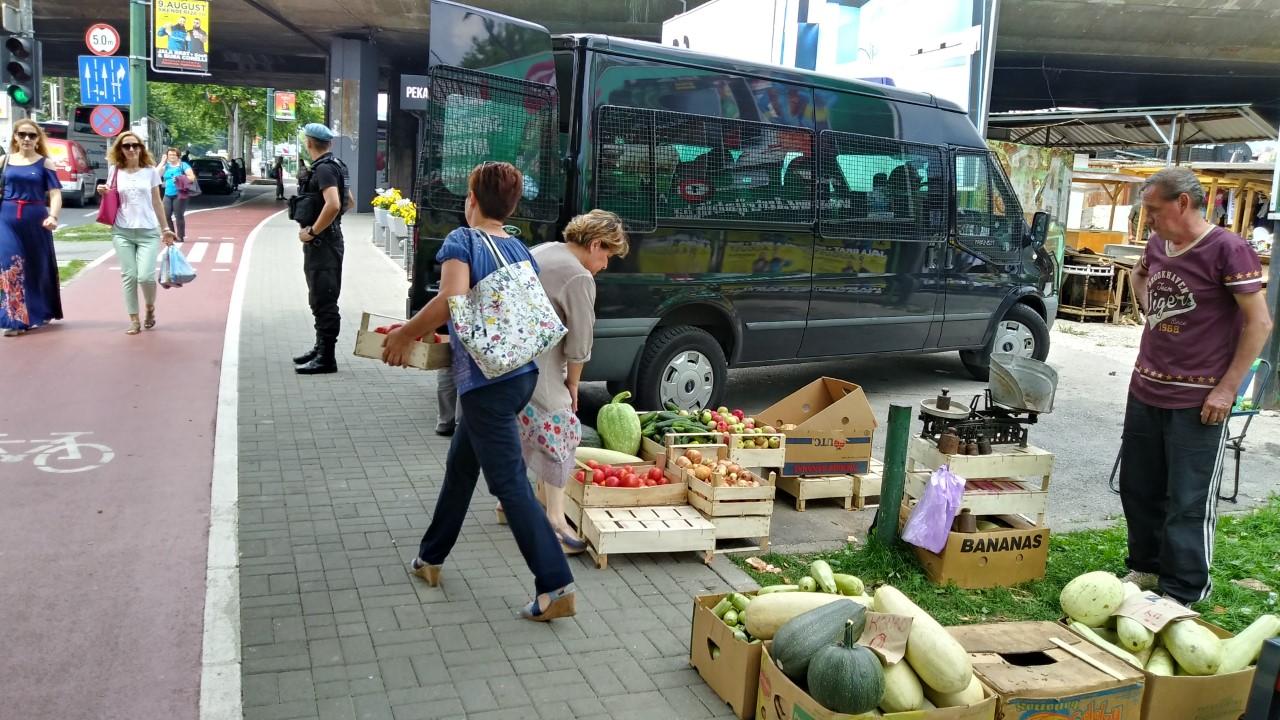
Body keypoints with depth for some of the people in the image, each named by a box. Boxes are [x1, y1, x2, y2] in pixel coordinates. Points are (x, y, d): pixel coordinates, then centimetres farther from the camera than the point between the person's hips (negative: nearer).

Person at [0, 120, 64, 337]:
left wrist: (53, 216, -23)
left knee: (38, 266, 10)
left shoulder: (45, 163, 2)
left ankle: (40, 312, 28)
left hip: (35, 219, -1)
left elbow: (55, 194, -7)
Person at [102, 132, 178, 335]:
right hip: (122, 232, 1)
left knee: (145, 276, -12)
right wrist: (104, 194, -7)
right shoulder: (115, 172, 6)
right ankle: (134, 321, 8)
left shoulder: (150, 171, 5)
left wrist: (165, 229, 10)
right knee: (129, 276, 0)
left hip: (148, 232, -1)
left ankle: (150, 309, 16)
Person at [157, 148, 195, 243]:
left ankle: (181, 237, 1)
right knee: (166, 216, 1)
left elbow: (192, 177, -7)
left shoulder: (183, 165, 1)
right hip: (168, 195, 5)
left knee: (179, 216, -5)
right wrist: (163, 161, 3)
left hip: (179, 195, -5)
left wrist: (181, 180, -19)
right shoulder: (166, 166, 15)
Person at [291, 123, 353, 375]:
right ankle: (320, 348, 28)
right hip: (323, 241, 10)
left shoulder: (324, 169, -16)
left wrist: (312, 231, -21)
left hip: (322, 242, -10)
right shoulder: (334, 166, 14)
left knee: (324, 301, -7)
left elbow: (333, 205, -30)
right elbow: (349, 201, 24)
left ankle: (326, 358, -4)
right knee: (320, 300, 18)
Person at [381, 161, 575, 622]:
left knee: (509, 482, -3)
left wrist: (405, 334, -11)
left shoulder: (463, 240, -9)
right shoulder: (520, 250, 12)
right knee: (461, 464, 22)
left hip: (486, 381, -8)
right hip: (523, 373, 8)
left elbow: (451, 298, -25)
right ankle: (431, 557, 37)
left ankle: (556, 585, -1)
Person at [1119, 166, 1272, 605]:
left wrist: (1227, 389, -16)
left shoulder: (1227, 249, -14)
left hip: (1198, 402, -7)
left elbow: (1259, 323, -13)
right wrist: (1153, 314, 8)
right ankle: (1145, 568, 33)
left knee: (1188, 502, 1)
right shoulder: (1156, 246, 5)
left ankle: (1182, 593, 13)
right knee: (1137, 488, 16)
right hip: (1145, 392, 7)